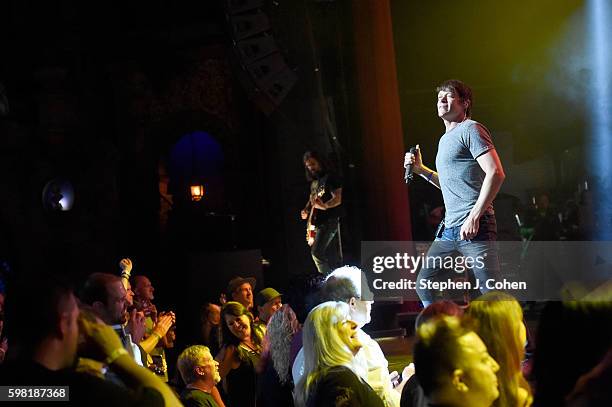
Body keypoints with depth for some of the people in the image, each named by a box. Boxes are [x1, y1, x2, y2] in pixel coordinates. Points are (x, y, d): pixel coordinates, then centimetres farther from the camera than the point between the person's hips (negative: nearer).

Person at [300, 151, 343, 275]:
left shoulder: (330, 177, -9)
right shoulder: (314, 181, 17)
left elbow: (338, 199, -19)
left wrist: (324, 206, -37)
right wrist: (306, 210, 10)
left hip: (329, 220, -9)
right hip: (317, 222, 9)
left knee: (316, 253, -19)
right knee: (322, 255, 8)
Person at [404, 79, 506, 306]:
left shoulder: (470, 129, -5)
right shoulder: (445, 139, 23)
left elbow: (496, 174, -16)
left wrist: (474, 217, -20)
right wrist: (420, 169, 20)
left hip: (475, 228, -9)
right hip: (449, 228, 10)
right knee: (423, 285, 9)